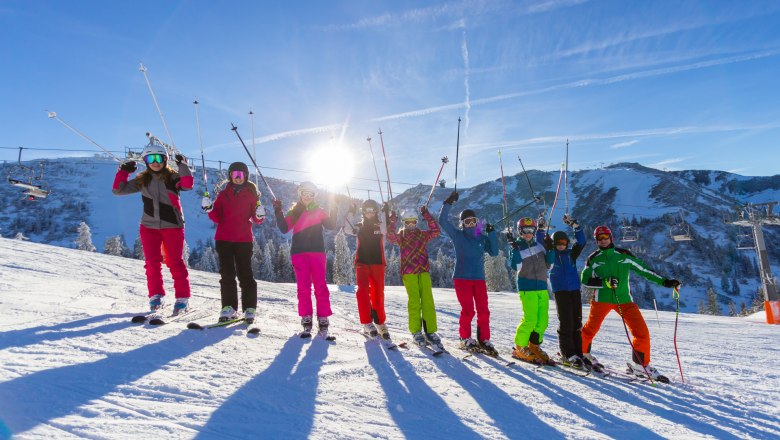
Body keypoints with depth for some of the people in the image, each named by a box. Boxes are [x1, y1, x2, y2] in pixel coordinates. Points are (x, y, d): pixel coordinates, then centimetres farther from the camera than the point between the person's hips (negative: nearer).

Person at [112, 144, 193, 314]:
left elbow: (188, 185, -22)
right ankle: (156, 295, 14)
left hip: (172, 225, -3)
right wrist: (123, 171, 1)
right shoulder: (142, 180, 9)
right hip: (149, 226, 3)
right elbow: (118, 190, 9)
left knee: (175, 262, -2)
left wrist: (183, 166, -22)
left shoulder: (173, 177, -2)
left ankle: (183, 297, 5)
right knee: (152, 262, 1)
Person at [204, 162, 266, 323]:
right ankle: (229, 307, 6)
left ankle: (250, 308, 6)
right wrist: (210, 209, -13)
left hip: (244, 240, -2)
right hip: (224, 239, 2)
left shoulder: (251, 195, 5)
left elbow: (256, 220, 4)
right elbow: (218, 218, 5)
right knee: (227, 274, 0)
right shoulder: (223, 194, 10)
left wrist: (260, 216, -17)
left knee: (245, 274, -1)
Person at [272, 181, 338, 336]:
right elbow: (284, 229, 0)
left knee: (320, 286, -3)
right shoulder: (294, 212, 14)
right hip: (299, 252, 0)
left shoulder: (319, 211, 13)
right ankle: (306, 320, 5)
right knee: (303, 287, -2)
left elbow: (331, 226, 0)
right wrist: (278, 212, -10)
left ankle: (323, 320, 2)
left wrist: (334, 212, -13)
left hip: (317, 252, 0)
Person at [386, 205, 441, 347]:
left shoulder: (423, 235, 14)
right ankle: (416, 332, 4)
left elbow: (436, 231, -3)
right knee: (414, 302, -5)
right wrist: (392, 221, -18)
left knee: (428, 301, -3)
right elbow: (391, 237, -12)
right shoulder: (400, 236, 8)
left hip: (424, 271, 2)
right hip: (408, 273, -2)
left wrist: (426, 215, -6)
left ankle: (430, 330, 4)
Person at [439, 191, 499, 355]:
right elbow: (442, 221, -7)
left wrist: (492, 234, -7)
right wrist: (448, 203, -11)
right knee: (468, 310, -2)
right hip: (462, 278, -3)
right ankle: (465, 338, 16)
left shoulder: (482, 237, 8)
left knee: (483, 310, 1)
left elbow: (494, 252, 0)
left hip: (479, 278, 3)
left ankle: (484, 340, 13)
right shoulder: (458, 235, 1)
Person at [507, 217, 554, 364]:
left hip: (542, 287, 6)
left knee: (543, 320, 6)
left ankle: (534, 346, 25)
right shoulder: (516, 247, -2)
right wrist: (513, 248, -23)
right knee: (530, 319, -11)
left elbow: (549, 261, 10)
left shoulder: (539, 244, 11)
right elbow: (515, 265, -17)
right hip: (527, 288, -5)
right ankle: (520, 348, 5)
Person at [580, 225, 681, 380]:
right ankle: (581, 353, 30)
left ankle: (640, 364, 14)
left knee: (642, 332, -4)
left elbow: (643, 269, 9)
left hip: (624, 300, 2)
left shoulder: (624, 255, 4)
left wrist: (664, 281, 2)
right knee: (590, 329, 5)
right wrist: (604, 282, -17)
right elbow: (585, 280, -2)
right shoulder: (593, 258, 1)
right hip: (601, 299, -1)